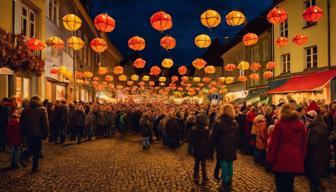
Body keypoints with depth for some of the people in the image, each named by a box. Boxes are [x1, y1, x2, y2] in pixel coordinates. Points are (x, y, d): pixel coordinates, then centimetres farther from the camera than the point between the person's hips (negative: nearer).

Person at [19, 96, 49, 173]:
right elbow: (45, 123, -10)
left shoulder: (25, 110, 7)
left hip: (28, 133, 4)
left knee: (31, 148, 18)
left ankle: (23, 156, -8)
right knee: (36, 150, 5)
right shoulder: (42, 110, -8)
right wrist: (46, 134, -3)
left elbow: (21, 123, 11)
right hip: (37, 133, -4)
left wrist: (23, 133, 18)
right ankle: (35, 167, 5)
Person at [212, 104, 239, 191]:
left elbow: (214, 137, -7)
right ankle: (229, 183, 22)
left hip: (222, 147, -3)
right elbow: (237, 136, 6)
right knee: (230, 164, 12)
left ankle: (225, 184, 9)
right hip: (232, 147, 4)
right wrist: (236, 146, 15)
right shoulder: (234, 122, 0)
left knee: (224, 164, 3)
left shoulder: (218, 122, -11)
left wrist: (216, 146, 8)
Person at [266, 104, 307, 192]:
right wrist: (301, 158, 21)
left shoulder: (280, 124, -8)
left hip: (282, 160, -5)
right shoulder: (301, 124, 7)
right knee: (289, 185, 17)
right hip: (296, 160, 5)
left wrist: (270, 159, -3)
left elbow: (273, 143, -8)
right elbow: (304, 143, 13)